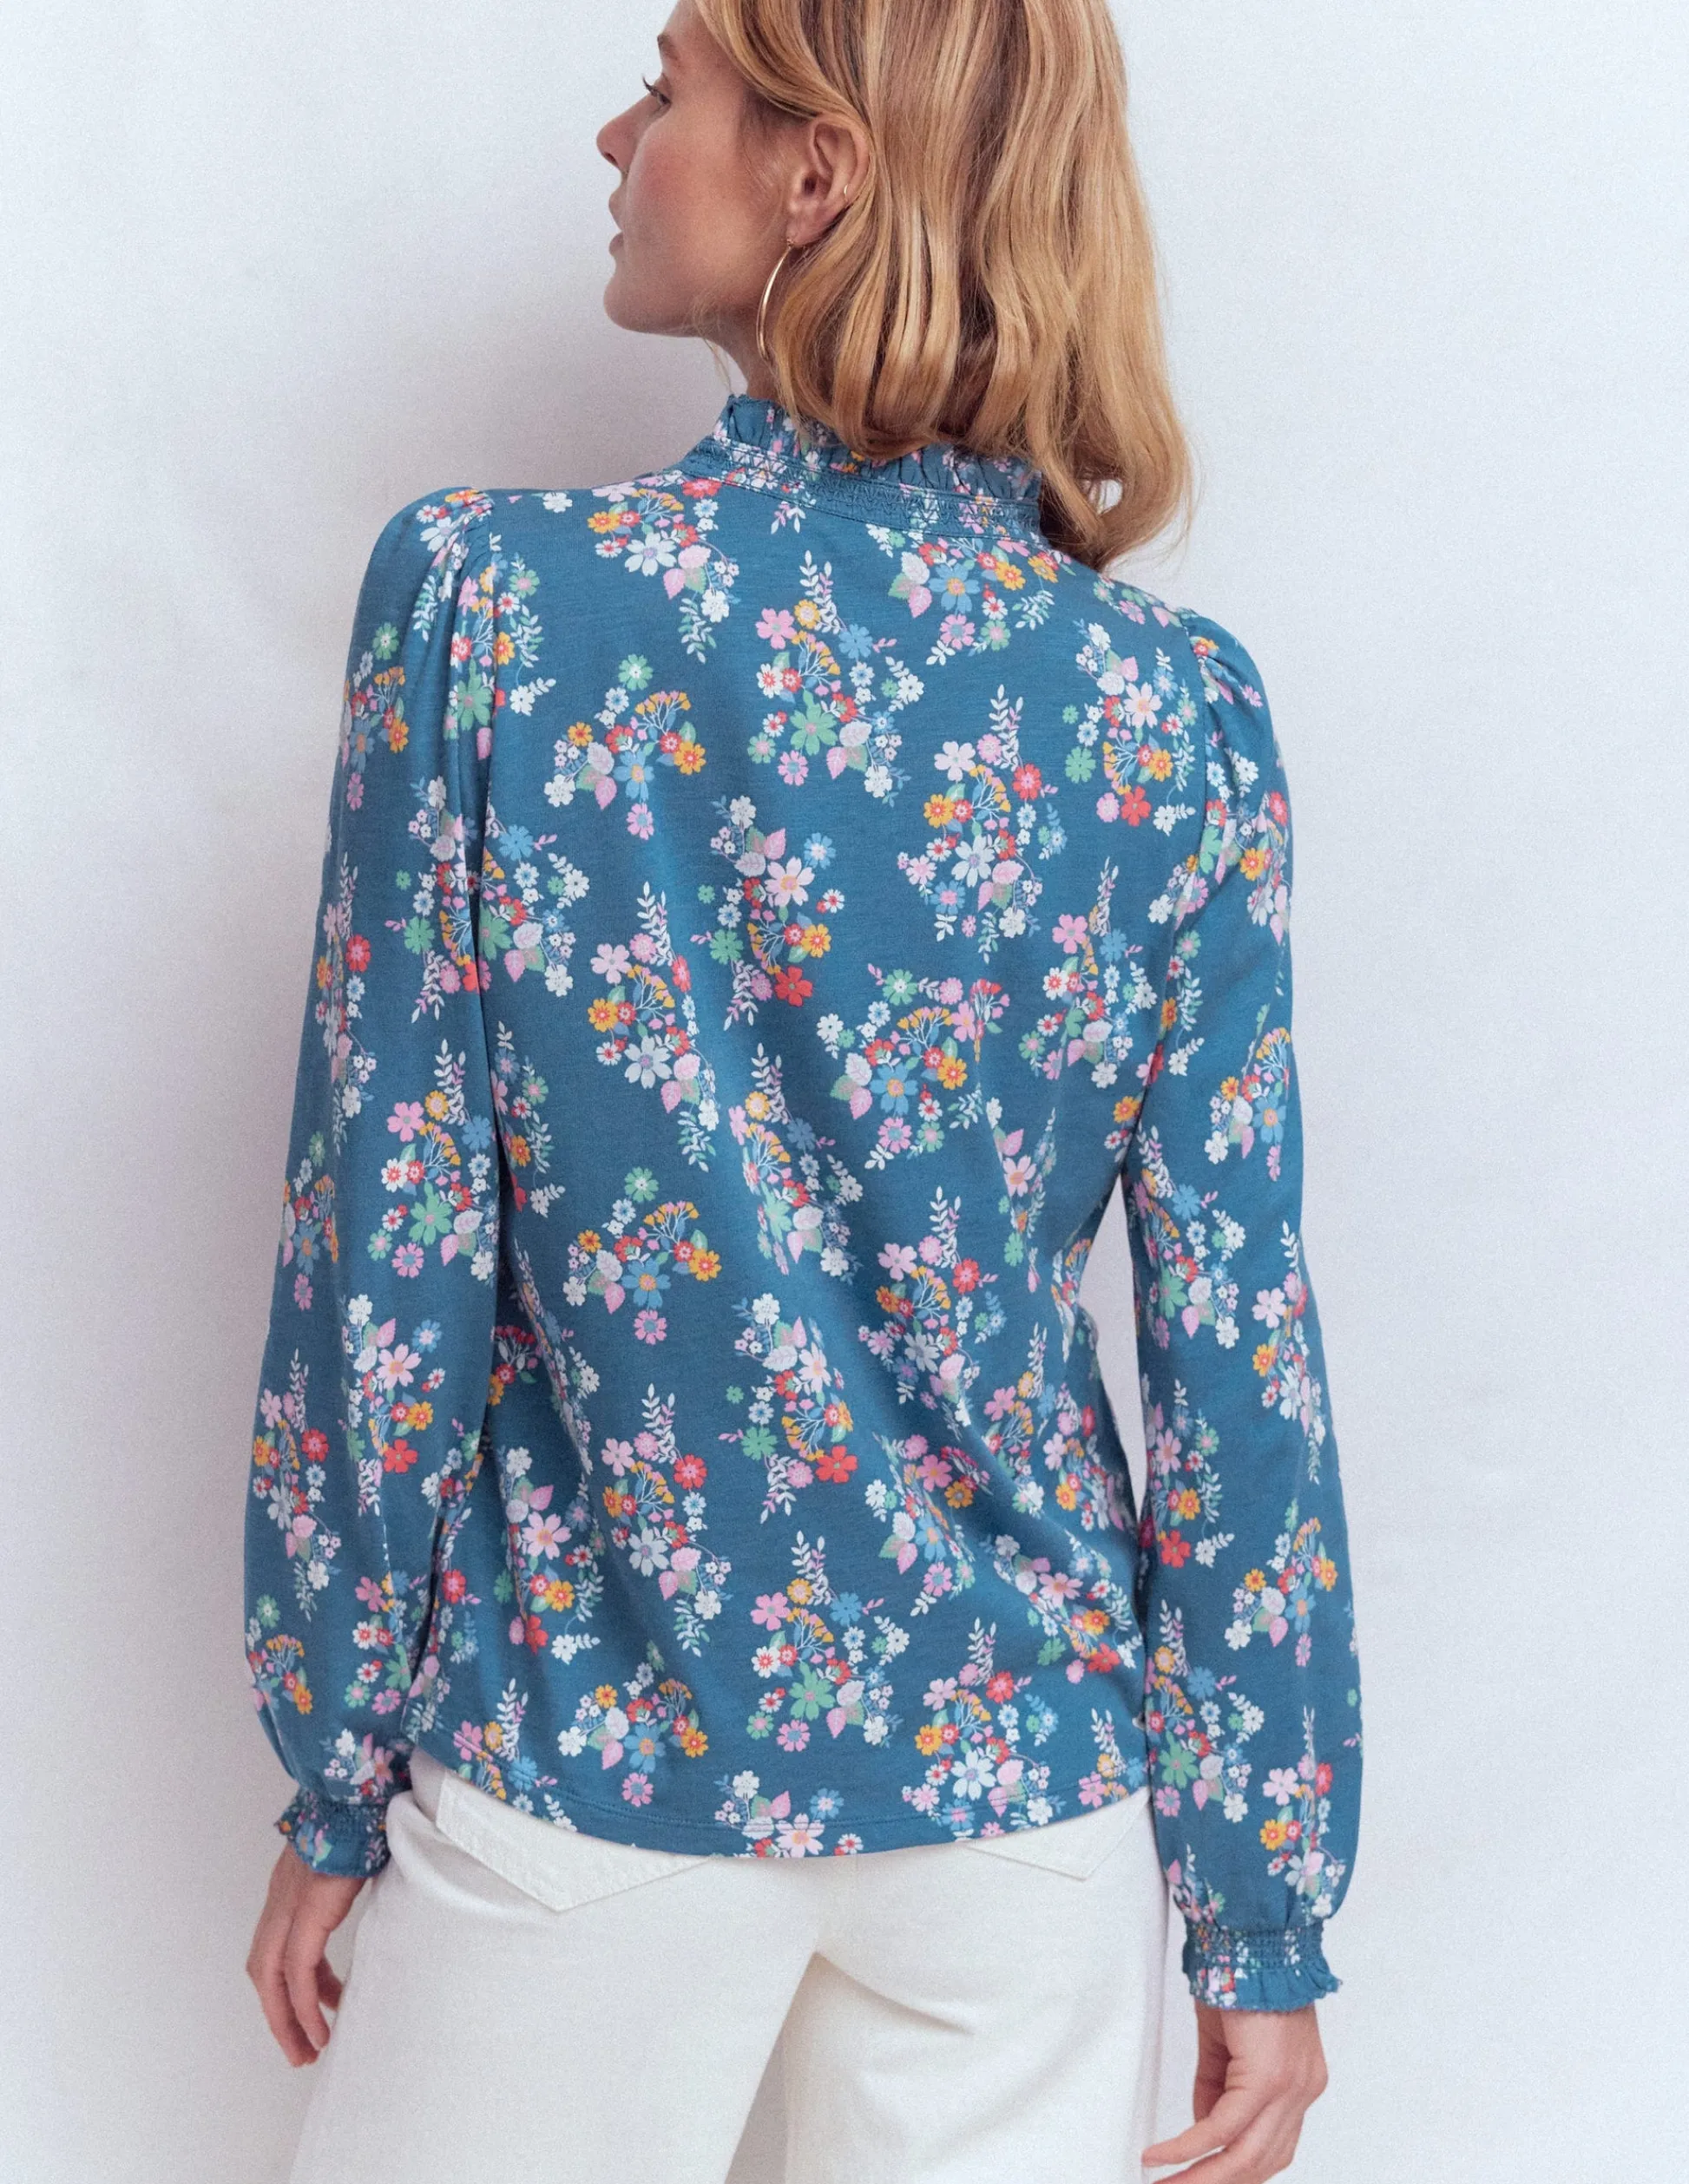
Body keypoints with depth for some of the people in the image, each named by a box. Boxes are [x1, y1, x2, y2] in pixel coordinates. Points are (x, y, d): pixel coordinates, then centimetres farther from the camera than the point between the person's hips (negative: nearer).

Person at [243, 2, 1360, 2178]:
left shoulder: (487, 589, -13)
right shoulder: (1173, 703, -8)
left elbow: (384, 1254, -10)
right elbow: (1236, 1341, -6)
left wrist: (333, 1771, 2)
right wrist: (1267, 1910, 4)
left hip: (584, 1752, -2)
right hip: (1029, 1750, 2)